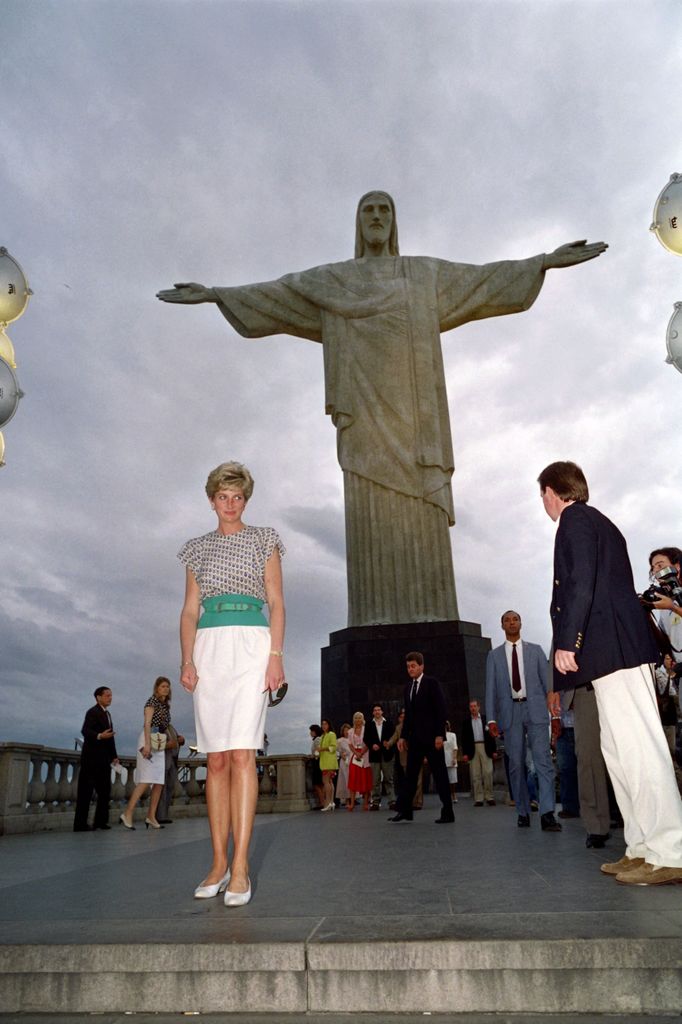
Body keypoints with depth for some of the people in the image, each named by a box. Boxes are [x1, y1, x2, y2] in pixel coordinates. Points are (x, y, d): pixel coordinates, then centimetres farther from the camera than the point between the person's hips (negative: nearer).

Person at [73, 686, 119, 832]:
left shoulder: (106, 714, 18)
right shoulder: (93, 712, -9)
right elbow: (85, 730, -23)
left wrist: (114, 756, 16)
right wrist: (99, 736, -40)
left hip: (104, 758, 9)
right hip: (92, 758, -9)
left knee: (105, 790, 10)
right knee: (86, 791, -4)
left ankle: (101, 821, 17)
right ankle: (80, 824, 0)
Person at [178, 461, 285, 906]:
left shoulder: (263, 539, 10)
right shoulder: (197, 548, 18)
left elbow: (276, 603, 4)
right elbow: (189, 610, 14)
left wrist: (276, 655, -8)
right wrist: (187, 660, 0)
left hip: (250, 645, -3)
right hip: (209, 649, 3)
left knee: (241, 755, -12)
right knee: (216, 760, 4)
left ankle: (240, 868, -9)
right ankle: (219, 863, 11)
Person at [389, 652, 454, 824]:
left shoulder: (432, 683, -5)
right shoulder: (408, 687, 14)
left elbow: (440, 709, -10)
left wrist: (440, 734, -16)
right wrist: (404, 736, 9)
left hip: (431, 736, -6)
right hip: (415, 737, 6)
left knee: (439, 774, 0)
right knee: (410, 774, 5)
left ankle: (448, 813, 6)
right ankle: (404, 810, 9)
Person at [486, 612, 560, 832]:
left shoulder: (535, 650, 11)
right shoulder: (494, 655, 12)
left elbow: (548, 681, 8)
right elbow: (490, 688, 7)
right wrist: (491, 718, -2)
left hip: (535, 709, -1)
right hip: (510, 712, 1)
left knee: (543, 760, -11)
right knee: (516, 764, 3)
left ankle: (547, 814, -14)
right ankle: (523, 813, 13)